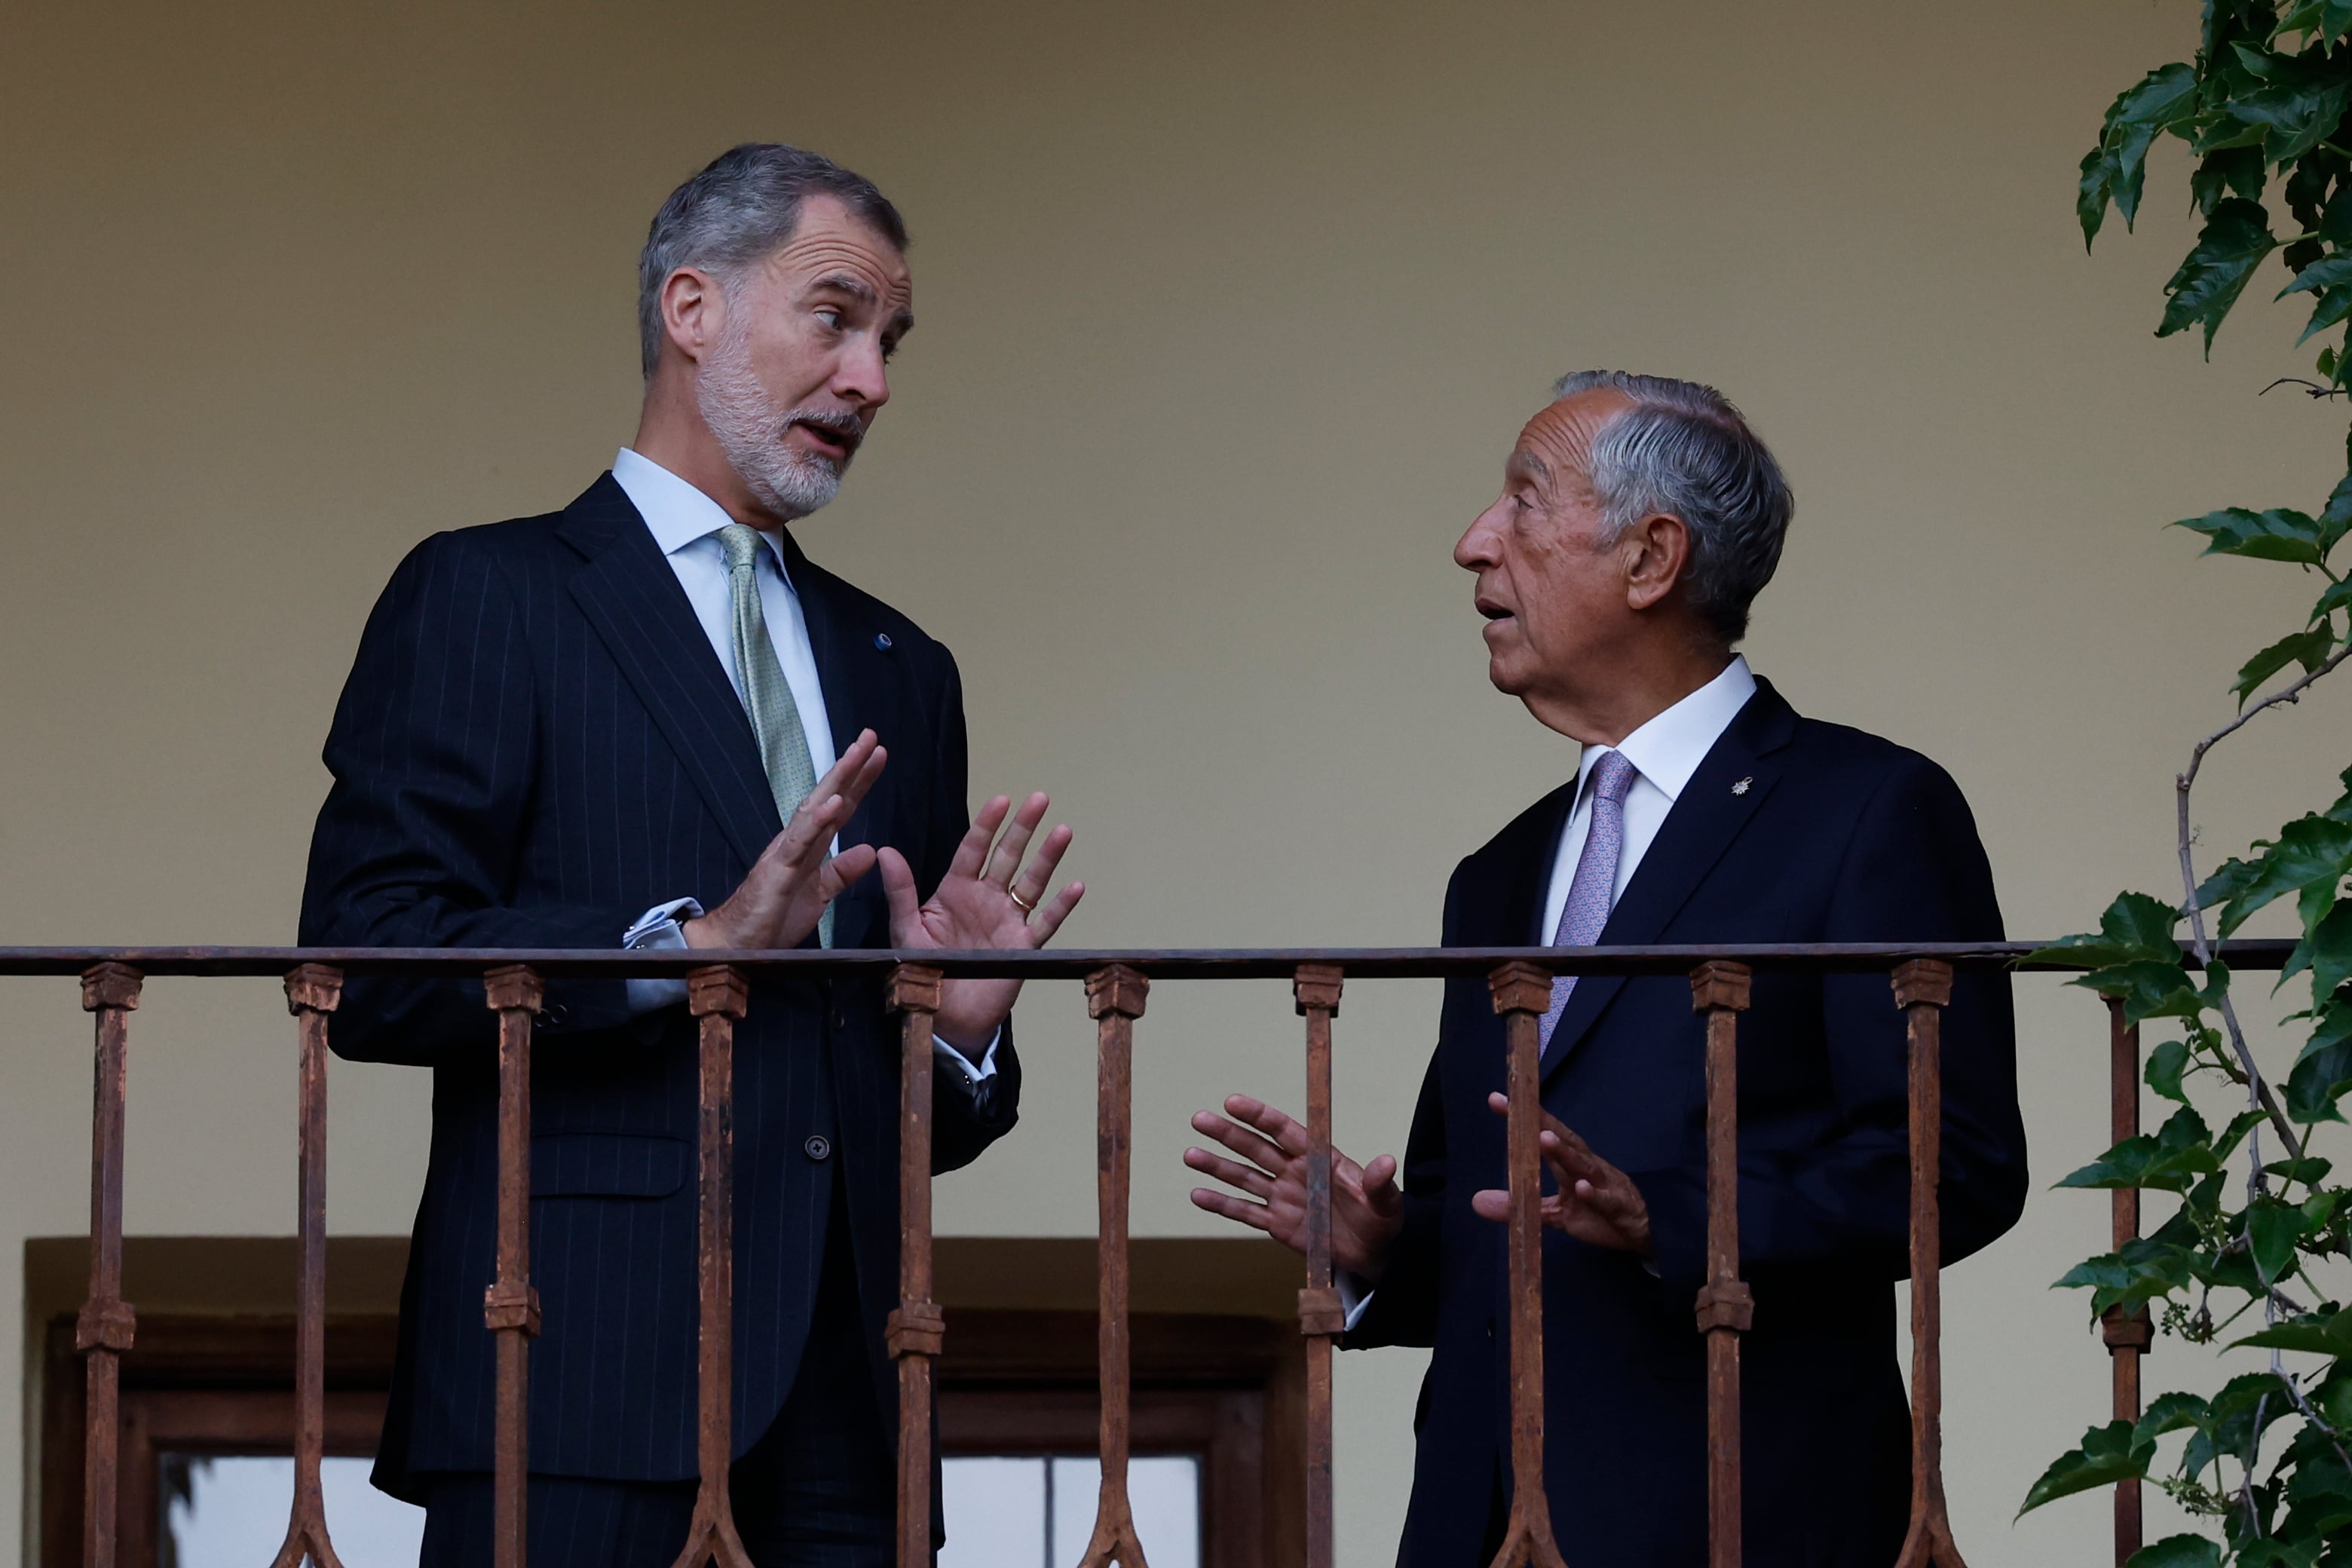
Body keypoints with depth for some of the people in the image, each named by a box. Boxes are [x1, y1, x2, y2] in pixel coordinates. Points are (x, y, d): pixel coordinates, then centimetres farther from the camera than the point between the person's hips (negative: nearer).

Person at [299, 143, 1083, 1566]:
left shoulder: (900, 674, 23)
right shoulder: (486, 597, 4)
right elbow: (367, 968, -9)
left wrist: (963, 1031, 2)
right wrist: (688, 944, -16)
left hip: (836, 1399, 5)